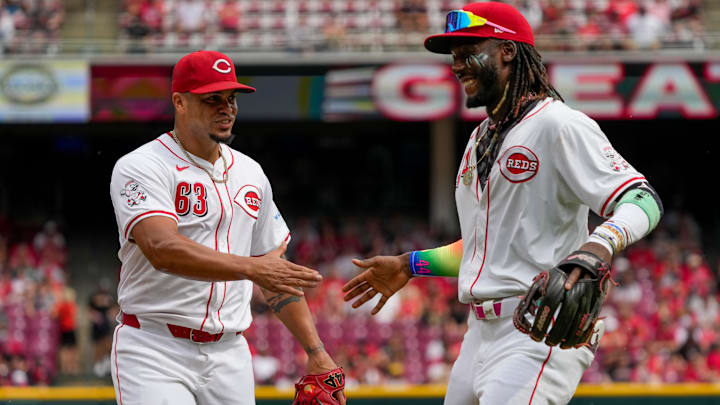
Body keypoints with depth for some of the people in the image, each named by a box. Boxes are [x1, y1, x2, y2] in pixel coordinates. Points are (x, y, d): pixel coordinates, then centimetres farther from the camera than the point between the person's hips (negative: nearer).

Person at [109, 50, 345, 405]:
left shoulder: (249, 173, 15)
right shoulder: (140, 167, -8)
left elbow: (276, 271, 19)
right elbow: (162, 249, -25)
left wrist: (315, 351, 11)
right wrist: (249, 268, -35)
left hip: (229, 355, 6)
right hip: (155, 351, -6)